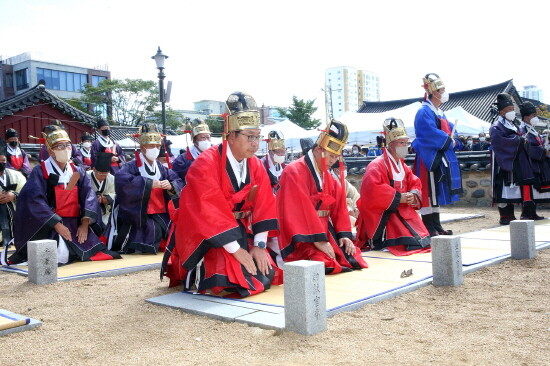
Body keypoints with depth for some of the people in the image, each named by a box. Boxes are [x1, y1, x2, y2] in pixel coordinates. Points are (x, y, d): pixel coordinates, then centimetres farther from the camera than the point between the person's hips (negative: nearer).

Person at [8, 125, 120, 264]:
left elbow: (89, 197, 1)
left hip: (76, 224, 5)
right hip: (50, 227, -4)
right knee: (61, 255, -28)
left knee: (93, 250, -12)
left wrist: (85, 223, -12)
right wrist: (57, 225, -19)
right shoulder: (40, 172, -5)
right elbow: (35, 201, -14)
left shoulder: (78, 172, 9)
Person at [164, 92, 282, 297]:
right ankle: (198, 272, 5)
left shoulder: (256, 166, -1)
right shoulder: (205, 164, -21)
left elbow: (264, 206, -2)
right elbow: (210, 211, -27)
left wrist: (259, 246, -12)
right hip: (205, 237, -6)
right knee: (229, 281, -26)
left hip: (238, 232, 7)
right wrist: (236, 250, -27)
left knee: (265, 275, -7)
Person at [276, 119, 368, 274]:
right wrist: (317, 239, -22)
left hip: (326, 231, 8)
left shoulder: (329, 177, 15)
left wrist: (344, 234, -1)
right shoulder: (294, 172, -12)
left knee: (353, 260, -4)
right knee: (325, 263, -28)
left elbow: (339, 206, 13)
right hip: (303, 238, -8)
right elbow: (301, 209, -19)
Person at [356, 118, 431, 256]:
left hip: (404, 212, 9)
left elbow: (415, 184, 22)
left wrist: (413, 196, -4)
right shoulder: (377, 165, -13)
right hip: (384, 216, -8)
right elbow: (372, 189, -27)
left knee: (424, 242, 2)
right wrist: (398, 197, -22)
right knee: (413, 243, -19)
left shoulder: (403, 166, 15)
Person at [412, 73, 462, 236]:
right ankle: (428, 228, -2)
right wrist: (449, 141, -12)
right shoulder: (424, 112, -12)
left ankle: (436, 226, 19)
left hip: (440, 159, 10)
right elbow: (431, 134, -22)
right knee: (429, 192, -7)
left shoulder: (439, 113, 18)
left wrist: (454, 140, -3)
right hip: (430, 159, -10)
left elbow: (450, 129, 18)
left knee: (437, 192, 12)